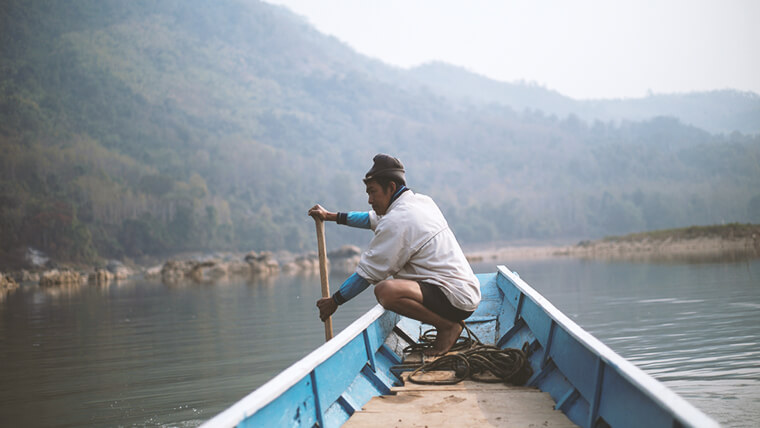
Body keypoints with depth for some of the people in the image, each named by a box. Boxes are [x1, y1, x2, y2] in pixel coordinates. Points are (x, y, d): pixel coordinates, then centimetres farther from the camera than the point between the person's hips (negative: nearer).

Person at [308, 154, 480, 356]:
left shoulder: (397, 221, -15)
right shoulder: (421, 201, 14)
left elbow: (368, 273, -9)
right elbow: (375, 219, 31)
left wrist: (335, 301, 3)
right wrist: (331, 216, 34)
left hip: (456, 298, -10)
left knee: (385, 290, -29)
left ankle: (448, 326, -11)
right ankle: (450, 322, 13)